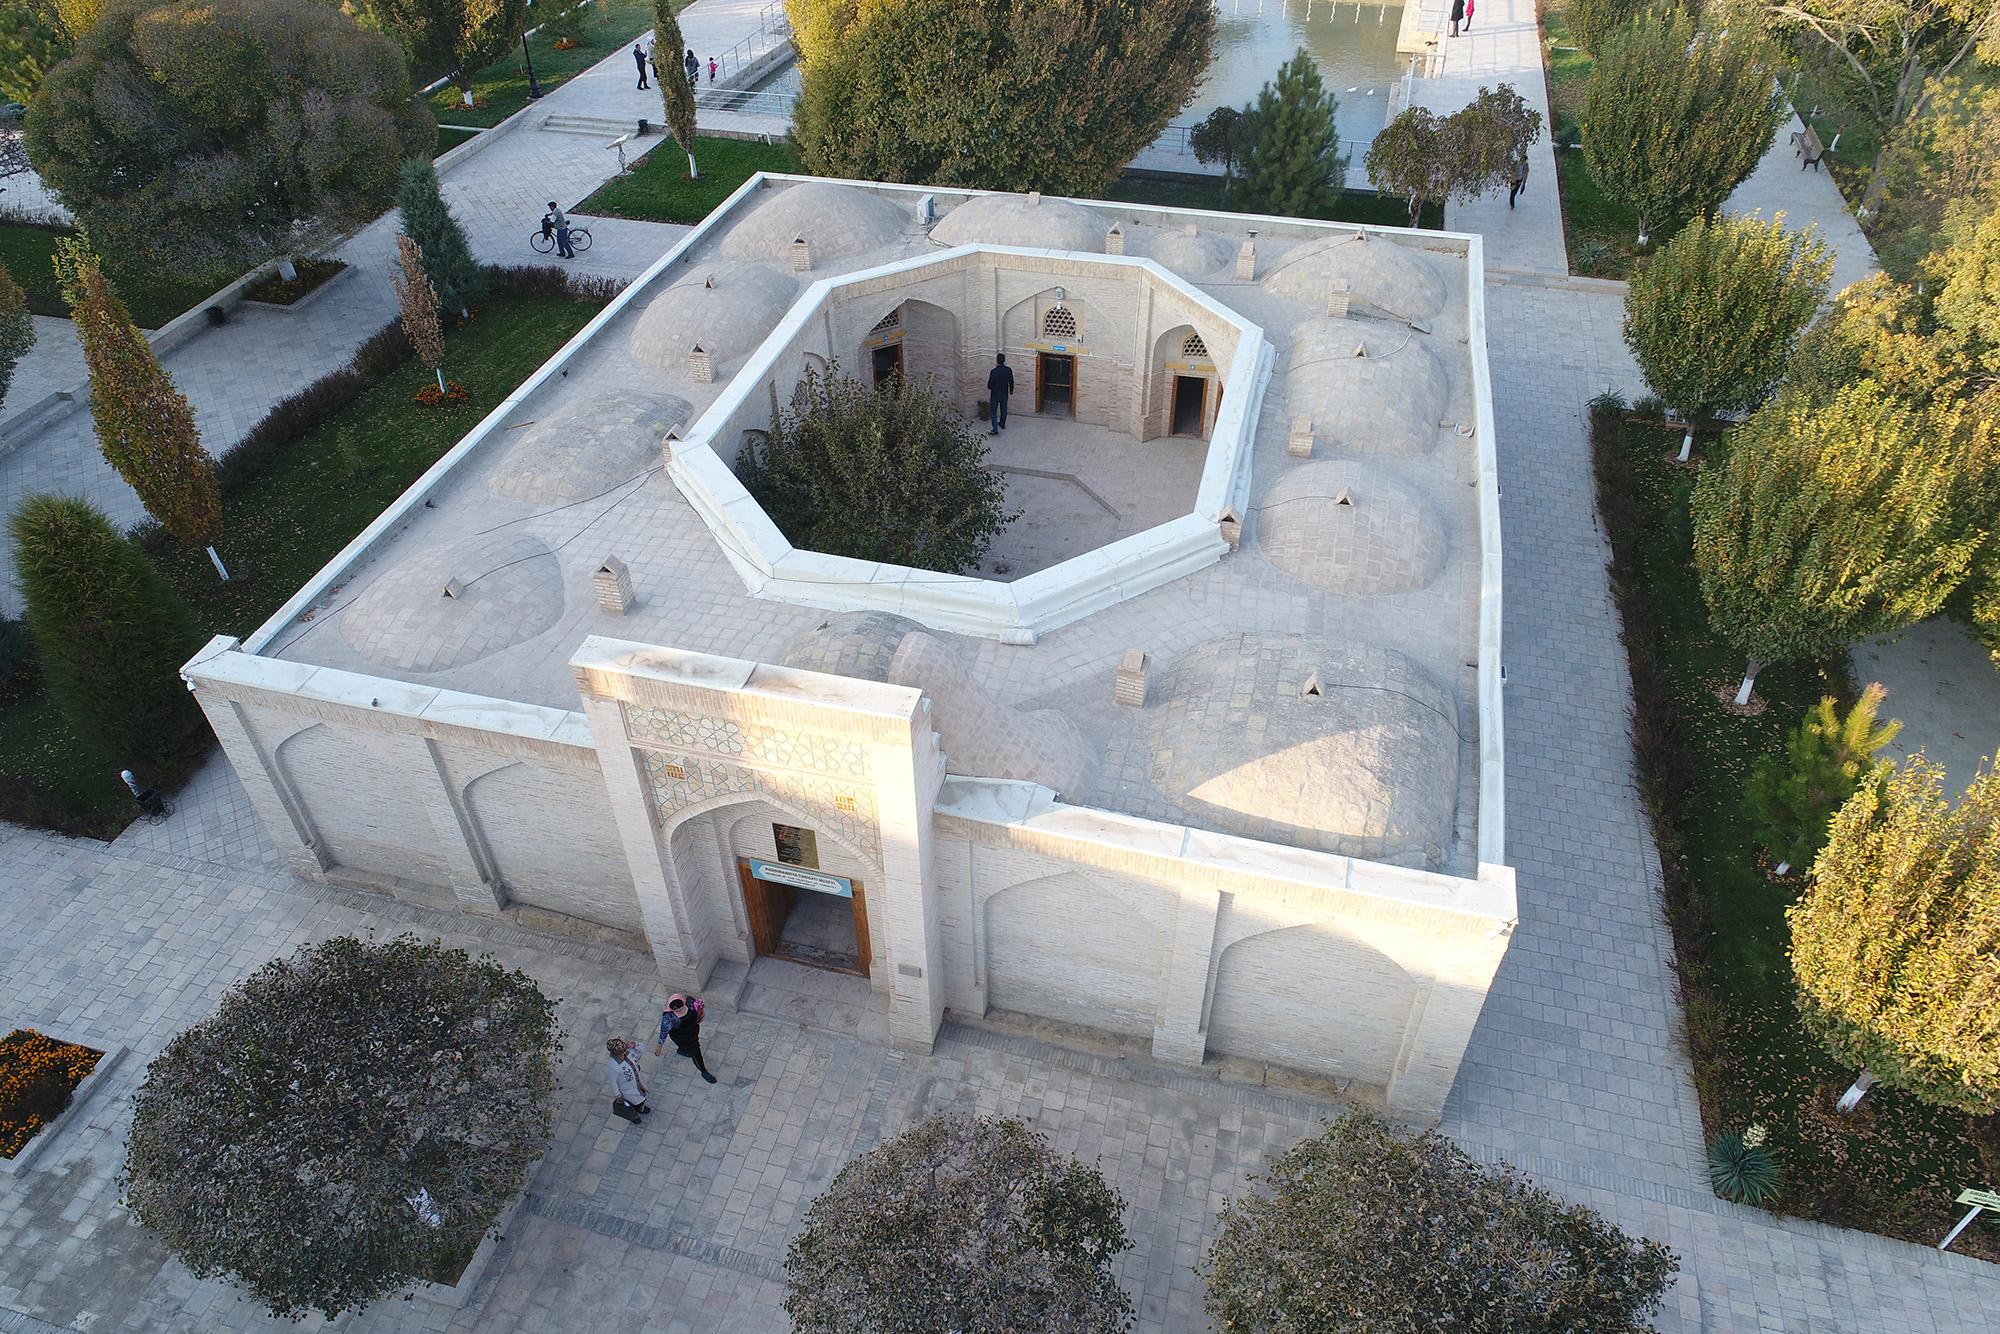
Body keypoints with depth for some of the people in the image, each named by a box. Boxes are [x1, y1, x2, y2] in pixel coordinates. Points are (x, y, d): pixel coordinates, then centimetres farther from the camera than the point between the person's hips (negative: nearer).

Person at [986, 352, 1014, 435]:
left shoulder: (993, 371, -26)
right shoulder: (1008, 370, -13)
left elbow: (990, 385, -21)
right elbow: (1011, 382, 1)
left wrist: (989, 387, 3)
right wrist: (1011, 390, 20)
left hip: (995, 395, -4)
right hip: (1004, 394, 4)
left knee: (993, 412, 7)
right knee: (1003, 410, 25)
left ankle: (995, 430, 1)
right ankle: (1002, 424, 45)